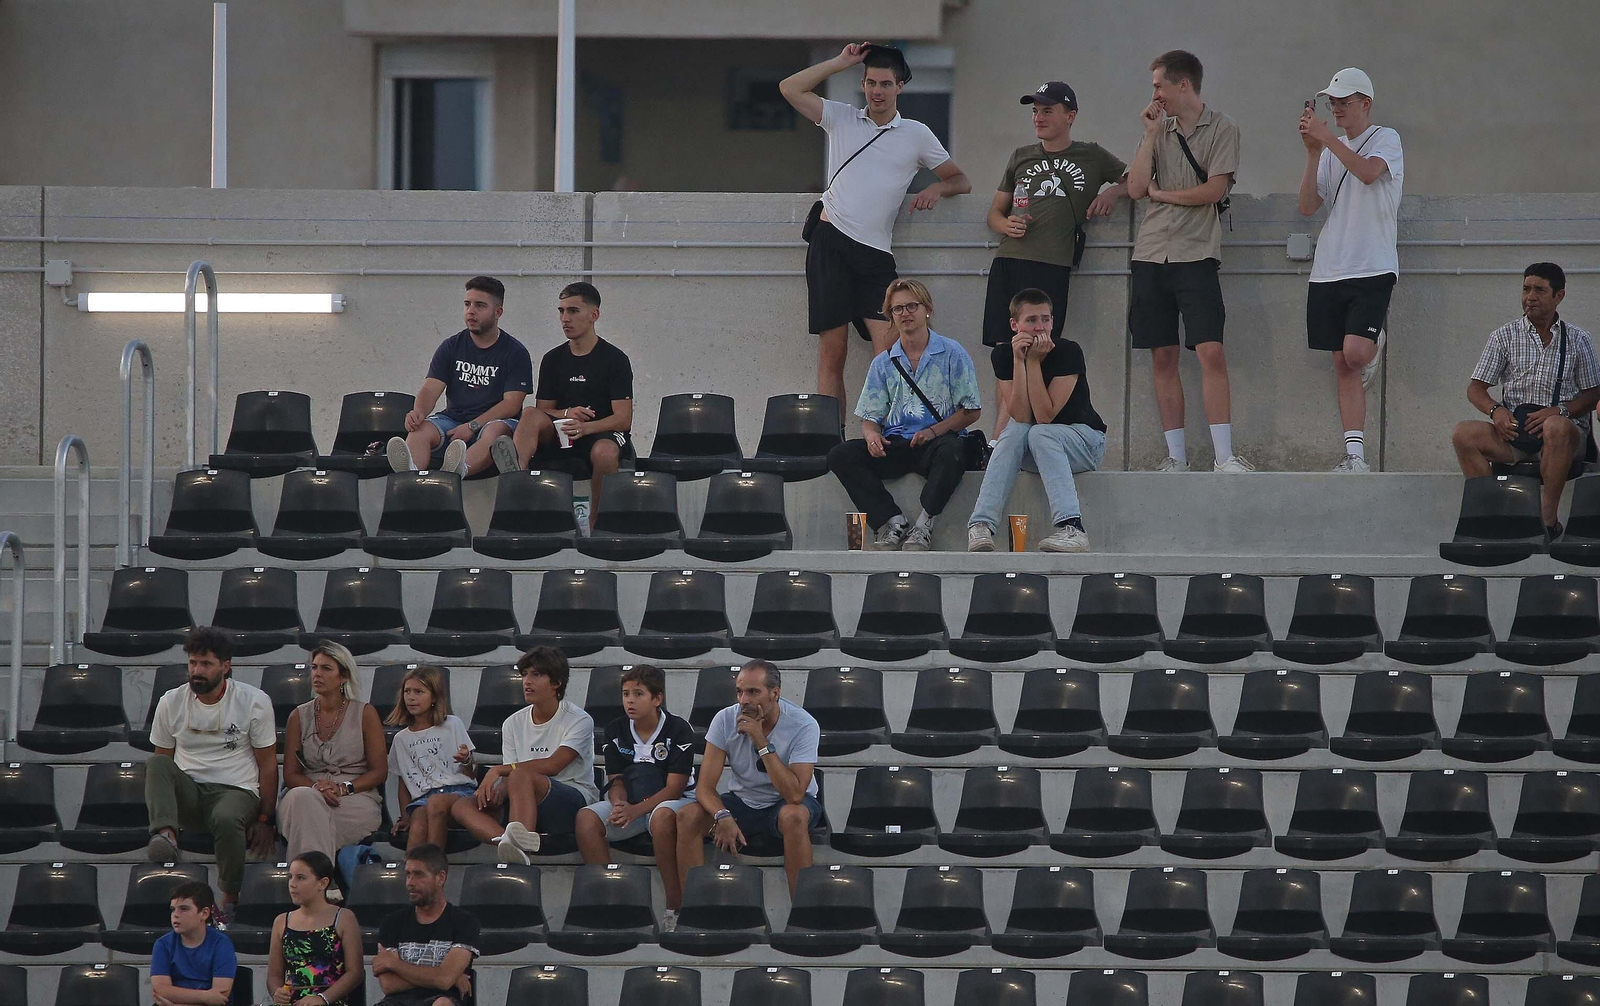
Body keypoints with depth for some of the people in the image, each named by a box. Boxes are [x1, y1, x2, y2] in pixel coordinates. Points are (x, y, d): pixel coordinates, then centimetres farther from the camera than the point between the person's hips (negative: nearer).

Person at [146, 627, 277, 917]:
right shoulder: (171, 703, 7)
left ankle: (230, 898, -20)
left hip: (237, 791, -3)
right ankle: (166, 836, -47)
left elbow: (268, 765, 3)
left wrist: (264, 820, -2)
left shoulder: (254, 702, 0)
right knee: (157, 764, -27)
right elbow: (162, 758, 14)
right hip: (189, 793, 3)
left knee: (226, 819, -38)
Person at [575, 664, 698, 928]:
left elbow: (674, 787, -17)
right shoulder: (616, 730, 4)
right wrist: (619, 804, -20)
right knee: (586, 818, -22)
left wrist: (635, 810, -28)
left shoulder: (678, 730, -13)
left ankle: (675, 908, -34)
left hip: (675, 800, -5)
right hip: (630, 804, 5)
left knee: (662, 817, -41)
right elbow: (616, 779, 5)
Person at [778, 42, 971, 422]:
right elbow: (790, 89, 4)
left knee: (889, 346, -14)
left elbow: (960, 181, 18)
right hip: (830, 242, 0)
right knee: (831, 351, -4)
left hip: (875, 253, 0)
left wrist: (938, 188, -5)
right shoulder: (841, 118, 12)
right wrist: (842, 62, 4)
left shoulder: (917, 135, 11)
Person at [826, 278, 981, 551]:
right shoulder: (883, 363, 17)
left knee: (951, 451, -41)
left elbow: (970, 412, 2)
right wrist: (872, 435, -10)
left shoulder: (951, 354, 6)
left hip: (936, 441, -4)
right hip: (895, 445, 4)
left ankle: (923, 526, -32)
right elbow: (869, 417, 15)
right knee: (840, 456, -22)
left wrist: (934, 431, -14)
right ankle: (892, 523, -28)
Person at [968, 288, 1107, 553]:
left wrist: (1034, 361, -25)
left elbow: (1044, 416, -25)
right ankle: (981, 526, -37)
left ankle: (1072, 528, -46)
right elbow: (1022, 417, -20)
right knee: (1014, 431, -28)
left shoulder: (1068, 352, -17)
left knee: (1040, 434, -32)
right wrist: (1019, 360, -25)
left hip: (1085, 440, -3)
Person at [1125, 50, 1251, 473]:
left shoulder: (1221, 129, 1)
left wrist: (1161, 193, 1)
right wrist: (1150, 135, 1)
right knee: (1162, 357, 3)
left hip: (1195, 254, -5)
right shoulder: (1159, 129, 15)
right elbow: (1135, 188, 4)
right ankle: (1176, 455, 7)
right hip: (1151, 253, 5)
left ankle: (1223, 455, -13)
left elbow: (1214, 190, -9)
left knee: (1211, 352, -13)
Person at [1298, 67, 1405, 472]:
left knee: (1355, 352, -20)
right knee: (1342, 364, 2)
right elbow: (1307, 207, 7)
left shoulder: (1386, 139, 1)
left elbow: (1369, 171, -21)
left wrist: (1326, 138, -21)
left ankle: (1377, 339, 16)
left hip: (1372, 268, -6)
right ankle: (1355, 454, 3)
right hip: (1329, 269, 6)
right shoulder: (1331, 151, 17)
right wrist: (1313, 152, -3)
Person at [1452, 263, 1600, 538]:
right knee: (1464, 433, -25)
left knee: (1556, 427, -39)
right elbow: (1475, 388, 10)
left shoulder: (1577, 340, 10)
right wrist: (1495, 410, -13)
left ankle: (1549, 518, -32)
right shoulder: (1505, 336, 13)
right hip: (1514, 431, 2)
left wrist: (1559, 411, -14)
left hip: (1565, 432, -2)